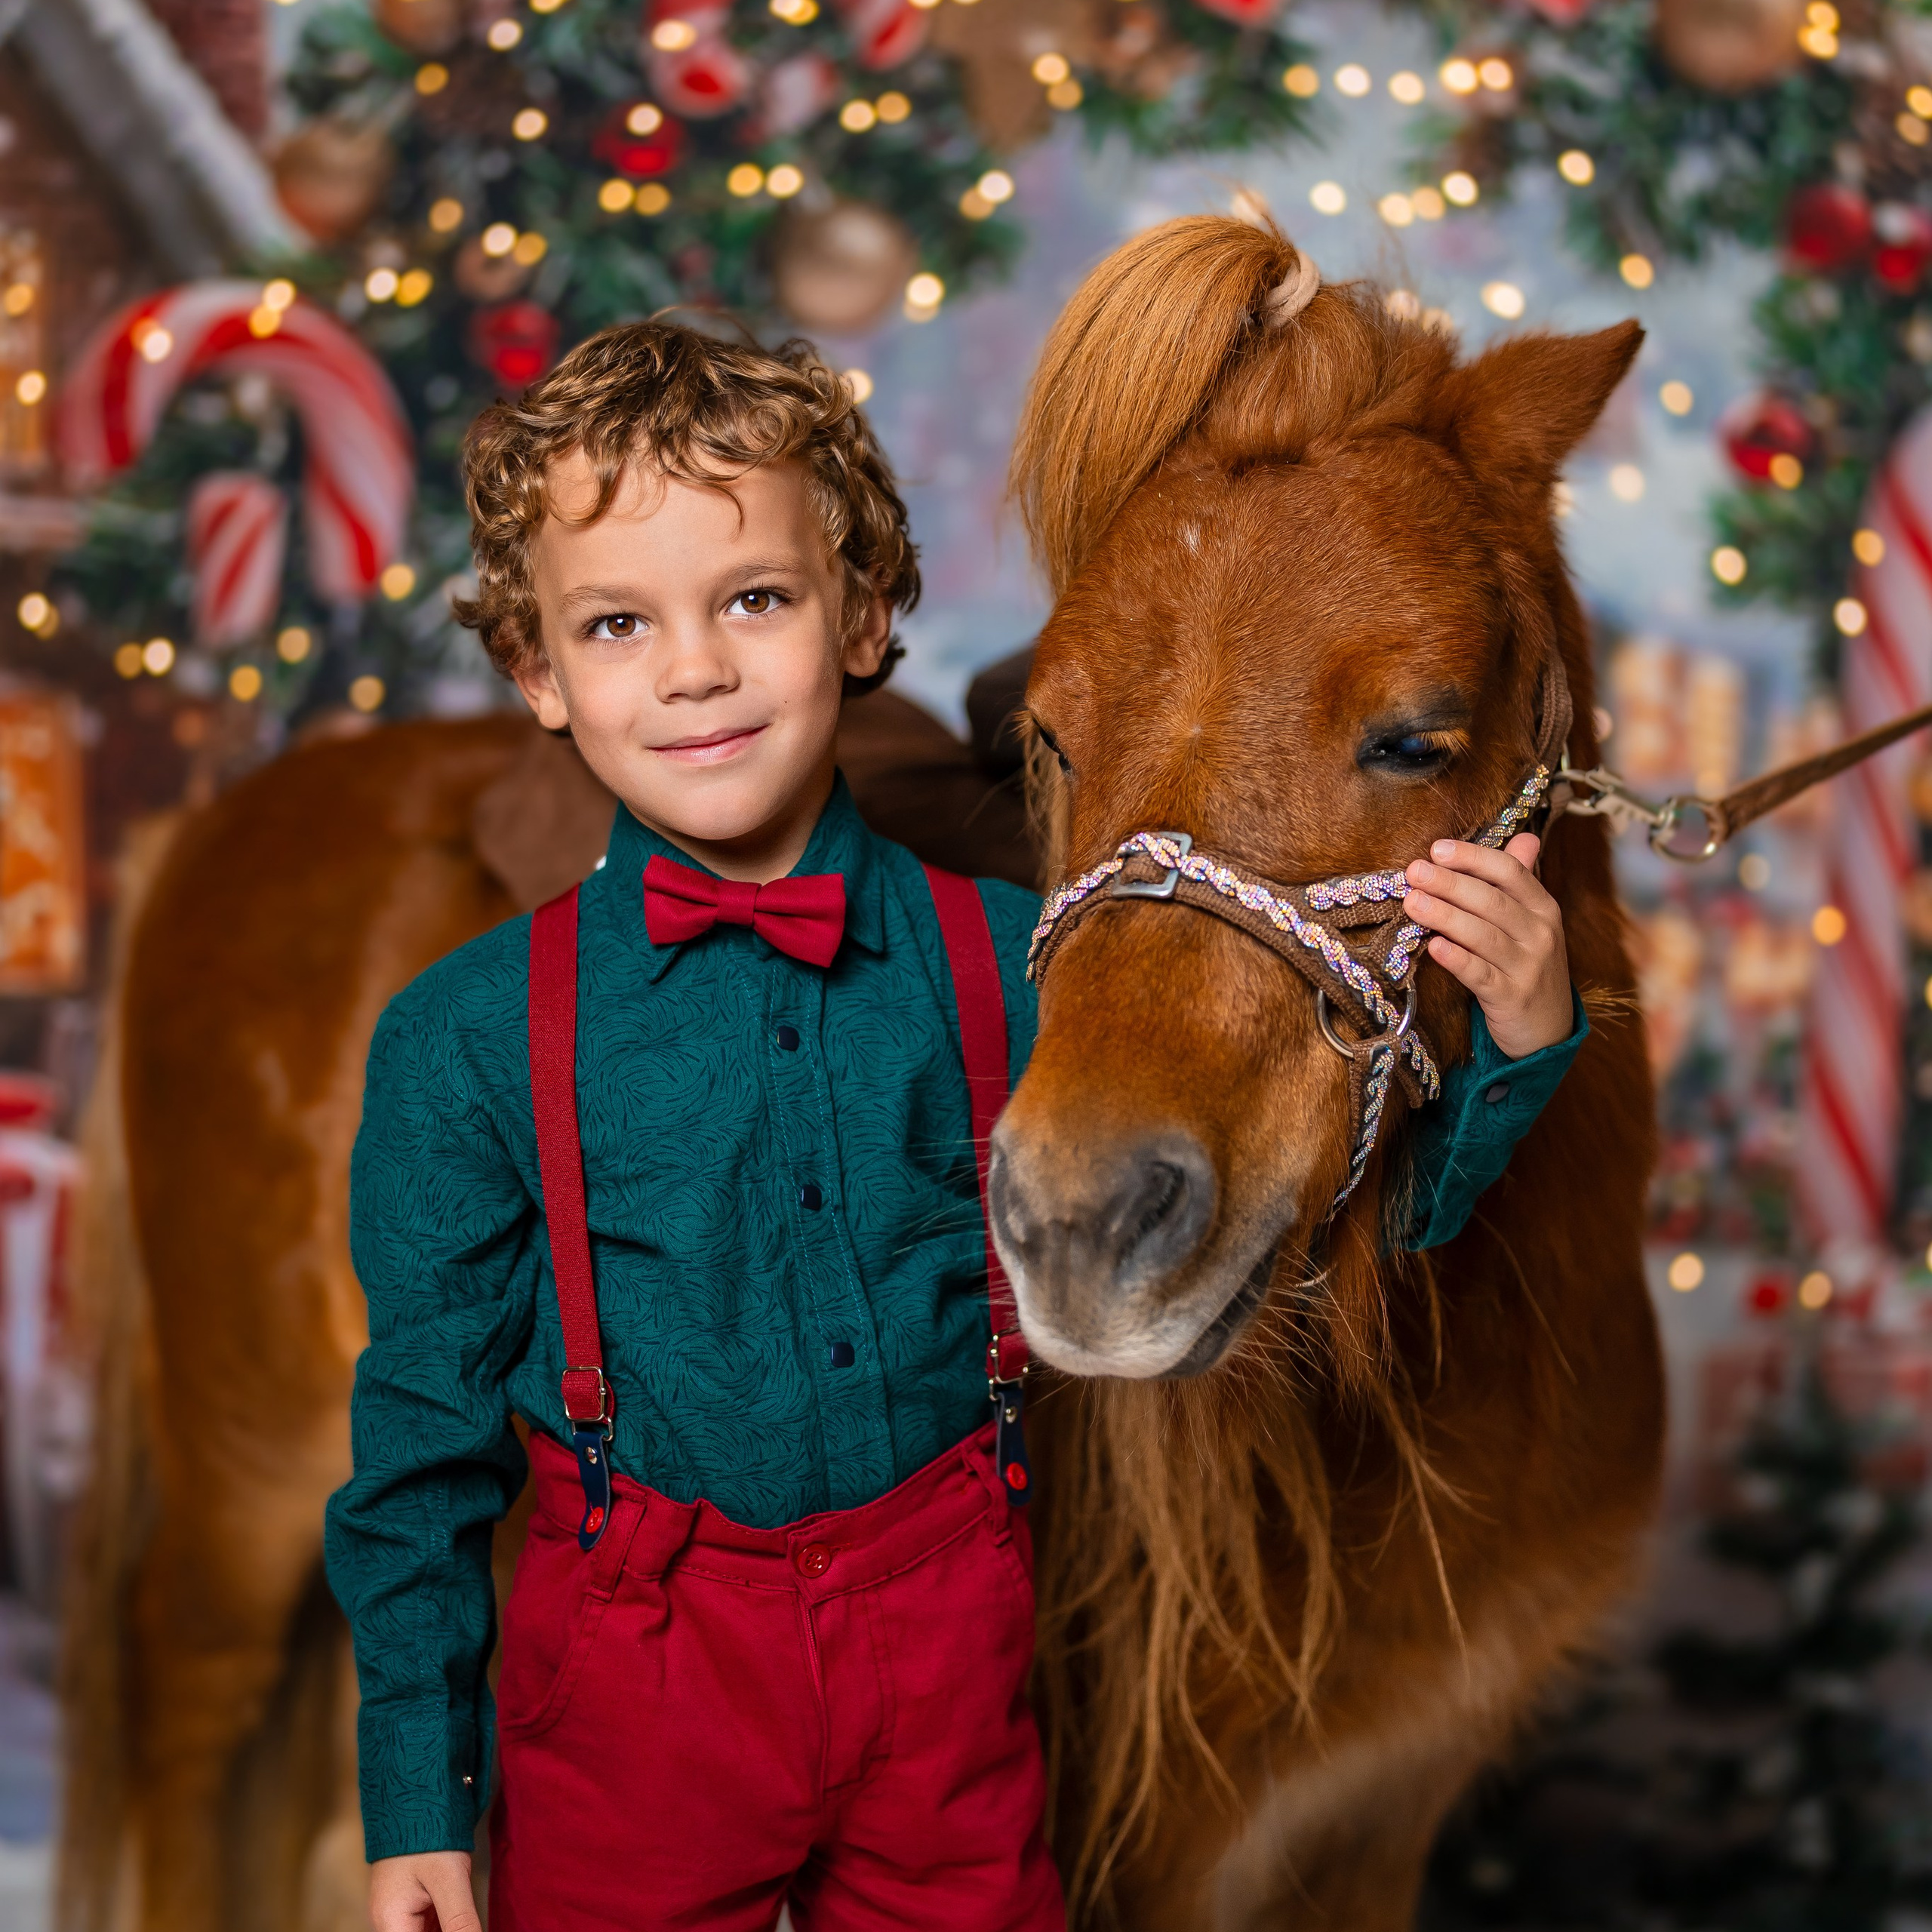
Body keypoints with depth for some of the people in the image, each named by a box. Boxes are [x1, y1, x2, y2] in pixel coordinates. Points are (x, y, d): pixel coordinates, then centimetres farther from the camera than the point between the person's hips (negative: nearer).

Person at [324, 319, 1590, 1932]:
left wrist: (1511, 1045, -18)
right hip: (628, 1677, -1)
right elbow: (424, 1438, -1)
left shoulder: (1015, 968, -6)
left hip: (947, 1654, 1)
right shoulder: (468, 1042, -9)